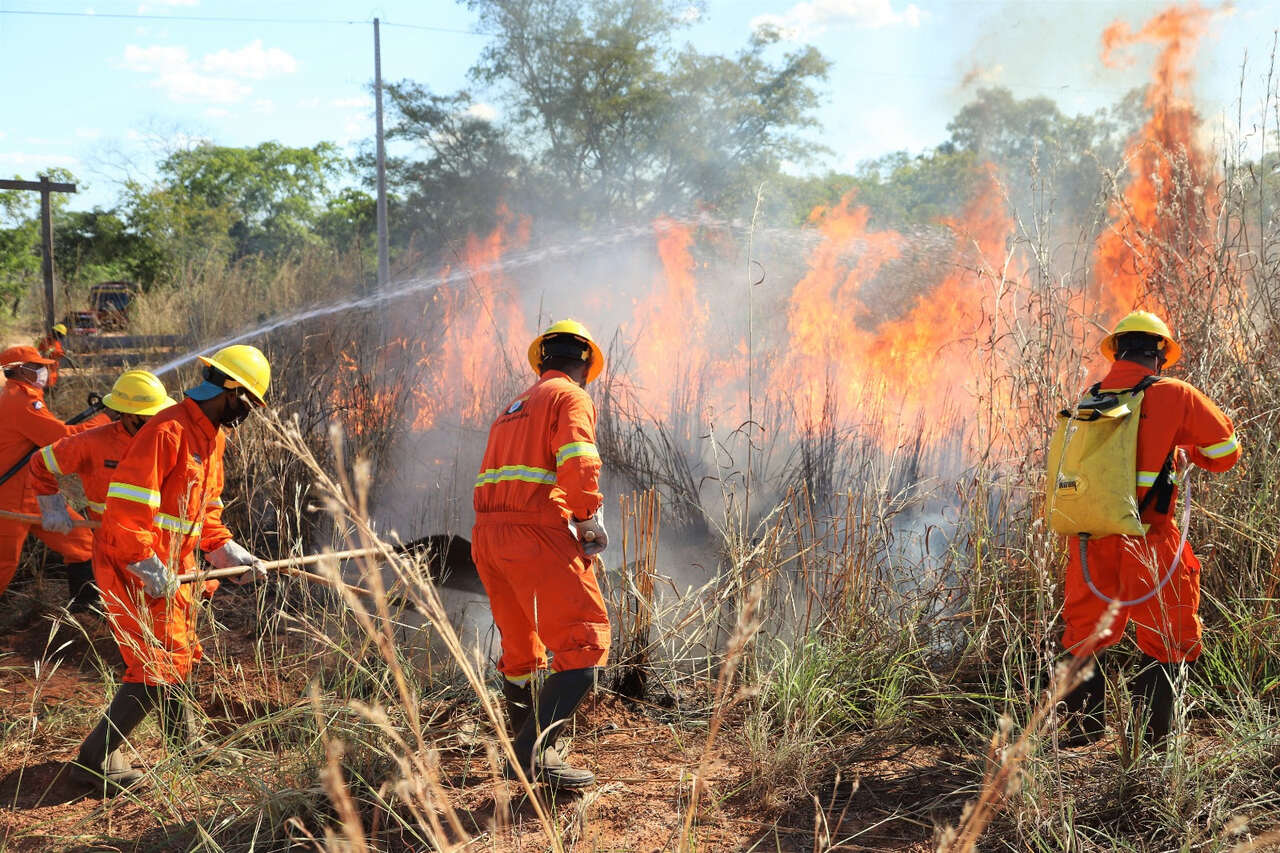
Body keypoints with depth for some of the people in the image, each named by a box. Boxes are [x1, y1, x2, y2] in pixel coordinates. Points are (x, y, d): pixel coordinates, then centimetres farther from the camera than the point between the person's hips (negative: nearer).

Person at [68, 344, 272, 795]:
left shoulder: (211, 436, 11)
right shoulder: (168, 431, -21)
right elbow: (126, 505, -27)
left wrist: (231, 553, 7)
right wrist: (148, 568, -25)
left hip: (169, 567, 10)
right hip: (133, 567, -10)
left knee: (178, 653, 20)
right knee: (160, 665, -9)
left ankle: (185, 744, 36)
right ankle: (96, 759, 2)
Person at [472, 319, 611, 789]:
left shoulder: (513, 409, 27)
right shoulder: (571, 398, 2)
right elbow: (579, 464, -17)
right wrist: (589, 518, -3)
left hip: (488, 535, 9)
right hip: (536, 532, -9)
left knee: (521, 651, 20)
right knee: (585, 645, -10)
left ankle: (526, 748, 28)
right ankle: (532, 751, -22)